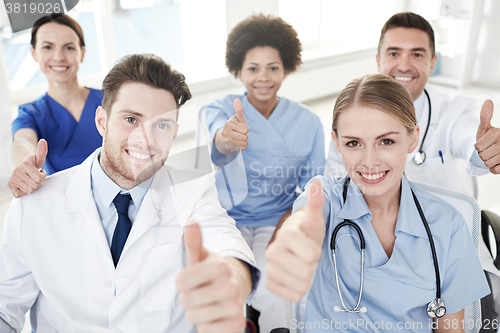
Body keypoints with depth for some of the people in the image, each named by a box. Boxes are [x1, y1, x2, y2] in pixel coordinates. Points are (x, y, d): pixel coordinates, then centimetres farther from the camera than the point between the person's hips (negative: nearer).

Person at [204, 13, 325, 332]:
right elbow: (217, 140, -28)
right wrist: (225, 139, -52)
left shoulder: (308, 122, 1)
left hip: (278, 222, 0)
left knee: (274, 301, -25)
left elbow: (312, 186, 3)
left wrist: (285, 229, -13)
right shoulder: (220, 109, -3)